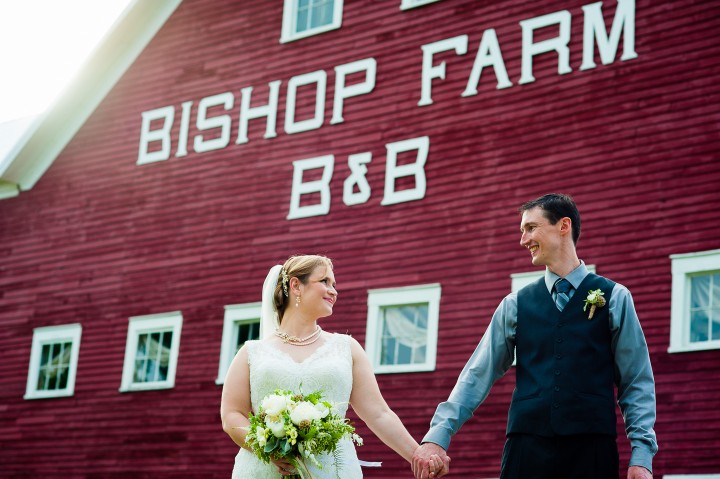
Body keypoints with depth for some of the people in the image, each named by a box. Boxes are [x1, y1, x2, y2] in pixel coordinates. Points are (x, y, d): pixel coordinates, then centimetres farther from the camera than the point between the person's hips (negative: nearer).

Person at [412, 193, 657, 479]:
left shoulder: (614, 298, 6)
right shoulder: (515, 305, 11)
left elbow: (636, 381, 3)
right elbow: (477, 376, 7)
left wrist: (641, 454, -6)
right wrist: (438, 435, -2)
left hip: (592, 447, -1)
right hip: (526, 447, 2)